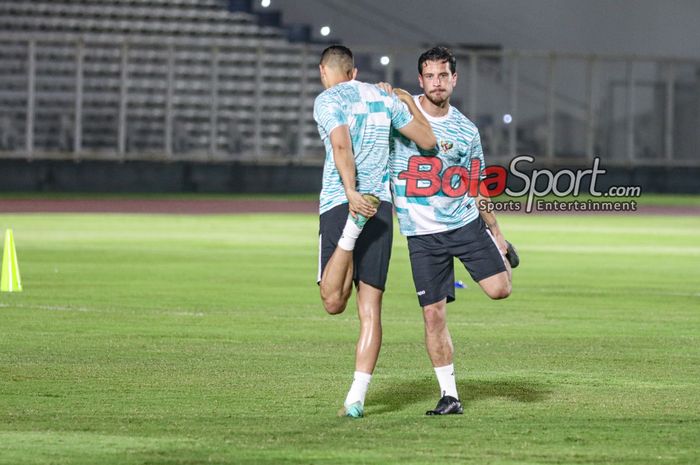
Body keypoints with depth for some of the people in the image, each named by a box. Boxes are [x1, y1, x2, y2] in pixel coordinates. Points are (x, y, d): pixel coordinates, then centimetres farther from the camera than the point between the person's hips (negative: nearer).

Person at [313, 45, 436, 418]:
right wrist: (411, 103, 31)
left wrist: (351, 194, -26)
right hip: (381, 207, 4)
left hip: (339, 203, -4)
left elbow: (341, 146, -17)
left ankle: (349, 234, -29)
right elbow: (428, 141, 16)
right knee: (370, 310, 3)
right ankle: (357, 397, -3)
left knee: (334, 303, -6)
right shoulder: (385, 97, 13)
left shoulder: (327, 100, 0)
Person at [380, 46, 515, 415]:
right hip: (422, 233, -1)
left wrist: (496, 232, 15)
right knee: (434, 314, -5)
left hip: (466, 222, 2)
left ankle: (497, 247, 25)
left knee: (499, 289, -12)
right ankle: (449, 395, 7)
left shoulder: (466, 130, 6)